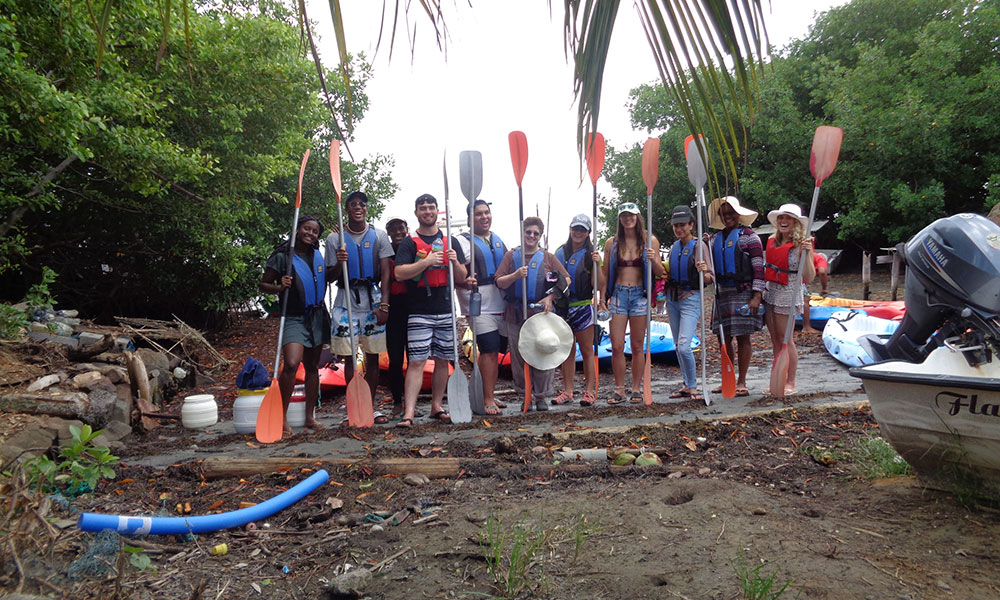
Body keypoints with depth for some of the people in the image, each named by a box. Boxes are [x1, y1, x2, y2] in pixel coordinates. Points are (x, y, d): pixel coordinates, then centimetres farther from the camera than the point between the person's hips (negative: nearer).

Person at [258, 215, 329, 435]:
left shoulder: (318, 255, 10)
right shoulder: (282, 256, -5)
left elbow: (329, 278, 23)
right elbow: (263, 284, -1)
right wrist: (280, 287, -21)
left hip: (317, 316, 5)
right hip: (294, 318, -5)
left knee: (313, 366, 10)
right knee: (291, 364, -21)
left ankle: (310, 417, 18)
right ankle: (282, 418, -10)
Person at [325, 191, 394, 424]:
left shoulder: (378, 236, 5)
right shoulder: (334, 238, 5)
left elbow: (385, 273, 1)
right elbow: (332, 277, 5)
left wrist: (384, 305, -8)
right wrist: (340, 263, -16)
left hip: (373, 299, 0)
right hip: (346, 300, 0)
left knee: (373, 355, 4)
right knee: (349, 357, 1)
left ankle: (371, 404, 14)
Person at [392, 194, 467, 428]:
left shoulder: (451, 241, 13)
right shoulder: (409, 243, 3)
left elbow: (462, 278, 11)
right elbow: (399, 273, -10)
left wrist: (455, 262, -10)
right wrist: (426, 262, -18)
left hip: (446, 310, 4)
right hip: (419, 312, -4)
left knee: (443, 361, 9)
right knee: (416, 362, -8)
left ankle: (437, 407, 20)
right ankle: (409, 413, -8)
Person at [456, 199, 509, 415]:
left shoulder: (498, 240, 17)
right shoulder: (462, 241, -4)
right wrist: (465, 282, -31)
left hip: (501, 306, 7)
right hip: (479, 307, -6)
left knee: (495, 351, 10)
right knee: (489, 351, -12)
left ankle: (489, 394, 22)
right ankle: (488, 399, -5)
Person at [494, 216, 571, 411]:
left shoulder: (547, 257, 9)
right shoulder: (511, 256, 9)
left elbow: (566, 279, 7)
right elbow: (499, 282, 2)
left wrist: (551, 297, -6)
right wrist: (516, 275, -16)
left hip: (541, 313, 0)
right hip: (516, 314, 1)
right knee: (519, 356, 5)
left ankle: (541, 395, 14)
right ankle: (525, 394, 20)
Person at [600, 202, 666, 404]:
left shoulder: (649, 241, 4)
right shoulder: (612, 243, 7)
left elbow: (660, 273, 6)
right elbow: (605, 274, 11)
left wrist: (653, 260, -14)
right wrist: (603, 298, 4)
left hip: (640, 294, -1)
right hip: (618, 294, 1)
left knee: (637, 346, 5)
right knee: (617, 346, -3)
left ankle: (636, 389, 15)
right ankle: (619, 389, 7)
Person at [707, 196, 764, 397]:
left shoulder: (749, 235, -1)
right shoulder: (716, 239, 16)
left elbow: (759, 267, -7)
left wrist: (757, 296, -15)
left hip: (743, 293, -5)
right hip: (722, 293, 6)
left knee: (742, 337, -2)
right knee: (723, 337, 6)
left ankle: (741, 382, 5)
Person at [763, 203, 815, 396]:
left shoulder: (801, 244, -10)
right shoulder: (772, 241, 8)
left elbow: (809, 277, -15)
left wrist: (806, 253, -26)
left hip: (788, 294, -6)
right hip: (770, 291, 6)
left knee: (785, 340, 0)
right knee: (775, 340, 11)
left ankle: (791, 383, 12)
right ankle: (780, 381, 20)